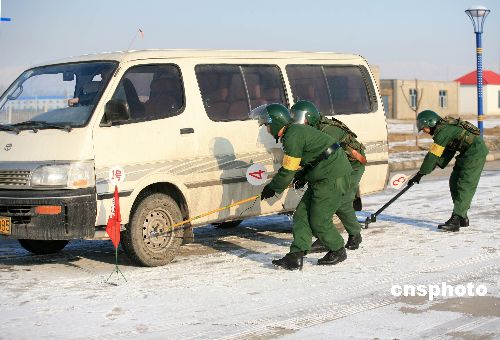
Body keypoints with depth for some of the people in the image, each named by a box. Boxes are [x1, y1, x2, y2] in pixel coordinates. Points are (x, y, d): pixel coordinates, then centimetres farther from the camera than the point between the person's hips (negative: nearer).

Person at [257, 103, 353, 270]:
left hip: (333, 179, -11)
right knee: (301, 215, 4)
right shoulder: (296, 131, 15)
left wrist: (272, 188, -2)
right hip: (322, 178, 11)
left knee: (318, 220, -4)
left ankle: (338, 251, 17)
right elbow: (291, 166, 24)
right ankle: (296, 256, -1)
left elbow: (288, 170, -15)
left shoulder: (293, 136, -17)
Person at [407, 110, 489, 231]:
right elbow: (447, 152, 13)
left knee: (465, 186, -15)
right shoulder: (445, 128, 13)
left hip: (475, 153, -10)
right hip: (467, 153, 10)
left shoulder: (443, 131, -18)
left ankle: (456, 220, -20)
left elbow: (433, 156, -18)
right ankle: (462, 217, 17)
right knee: (454, 182, 11)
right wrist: (436, 165, 1)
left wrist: (420, 174, -13)